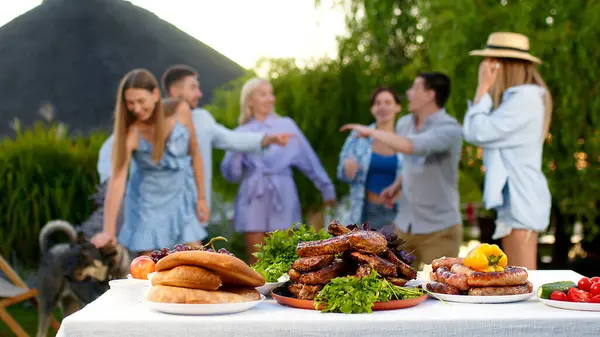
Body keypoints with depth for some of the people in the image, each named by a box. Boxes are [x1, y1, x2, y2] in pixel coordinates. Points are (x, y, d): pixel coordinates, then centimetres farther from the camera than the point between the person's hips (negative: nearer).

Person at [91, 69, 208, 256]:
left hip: (182, 195, 2)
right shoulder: (130, 132, -22)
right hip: (148, 201, -2)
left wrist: (201, 197, 2)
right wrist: (108, 231, -37)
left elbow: (194, 152, -1)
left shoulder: (180, 112, -15)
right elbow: (117, 179, -30)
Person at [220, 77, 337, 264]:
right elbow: (231, 174, 4)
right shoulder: (241, 133, 9)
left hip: (282, 198, 0)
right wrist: (236, 151, -14)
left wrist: (326, 188, 8)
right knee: (257, 261, 1)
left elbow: (309, 159, 8)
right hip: (253, 200, 0)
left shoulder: (286, 125, 7)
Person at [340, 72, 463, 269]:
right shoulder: (405, 123, 3)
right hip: (406, 226, 7)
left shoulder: (450, 129, -19)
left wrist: (370, 131, -22)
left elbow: (410, 146, -37)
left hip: (440, 230, -6)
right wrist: (397, 186, 8)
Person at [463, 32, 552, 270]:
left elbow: (477, 132, -18)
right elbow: (479, 131, 13)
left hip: (520, 200, -10)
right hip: (514, 199, 10)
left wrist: (483, 88, -9)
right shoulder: (516, 96, 18)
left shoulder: (526, 97, -14)